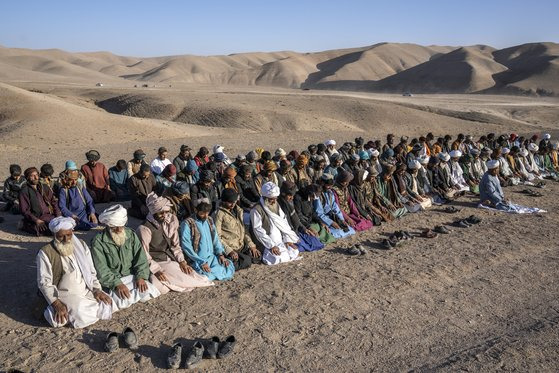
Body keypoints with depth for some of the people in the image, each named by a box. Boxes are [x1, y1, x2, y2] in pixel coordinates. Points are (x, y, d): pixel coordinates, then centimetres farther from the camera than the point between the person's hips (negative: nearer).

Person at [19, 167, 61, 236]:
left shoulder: (44, 188, 15)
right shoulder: (24, 192, -3)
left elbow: (54, 202, 14)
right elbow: (24, 210, -9)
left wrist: (58, 215, -1)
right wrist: (36, 220, -20)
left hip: (49, 215, 5)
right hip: (36, 217, -5)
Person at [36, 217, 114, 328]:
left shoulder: (81, 245, 6)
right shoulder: (45, 253, -9)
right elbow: (44, 283, -12)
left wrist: (97, 289, -6)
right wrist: (57, 304, -23)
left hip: (86, 291, 5)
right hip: (63, 294, -4)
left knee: (107, 305, -16)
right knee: (79, 314, -30)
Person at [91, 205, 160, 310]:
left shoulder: (131, 235, 3)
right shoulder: (98, 242, -10)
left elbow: (141, 259, 3)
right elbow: (102, 271, -14)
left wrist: (141, 276, -14)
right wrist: (117, 284, -25)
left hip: (131, 276, 4)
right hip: (111, 281, -4)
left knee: (150, 293, -21)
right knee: (122, 302, -30)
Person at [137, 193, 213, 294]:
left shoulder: (170, 222, 1)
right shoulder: (144, 229, -17)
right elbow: (144, 256, -15)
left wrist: (182, 261, -4)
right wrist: (156, 271, -26)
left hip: (170, 260, 6)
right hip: (154, 263, -6)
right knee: (162, 288, -30)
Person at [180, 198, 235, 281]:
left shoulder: (210, 221, 12)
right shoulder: (187, 224, -9)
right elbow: (186, 247, -14)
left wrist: (220, 254, -2)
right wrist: (201, 262, -19)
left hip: (212, 257, 6)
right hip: (197, 260, -6)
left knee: (229, 270, -17)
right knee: (207, 276, -32)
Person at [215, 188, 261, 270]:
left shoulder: (238, 211, 12)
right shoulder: (220, 214, -10)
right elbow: (217, 237, -13)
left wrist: (251, 245, 2)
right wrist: (229, 251, -22)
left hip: (242, 246, 8)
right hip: (230, 247, -7)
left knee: (257, 256, -13)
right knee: (246, 262, -26)